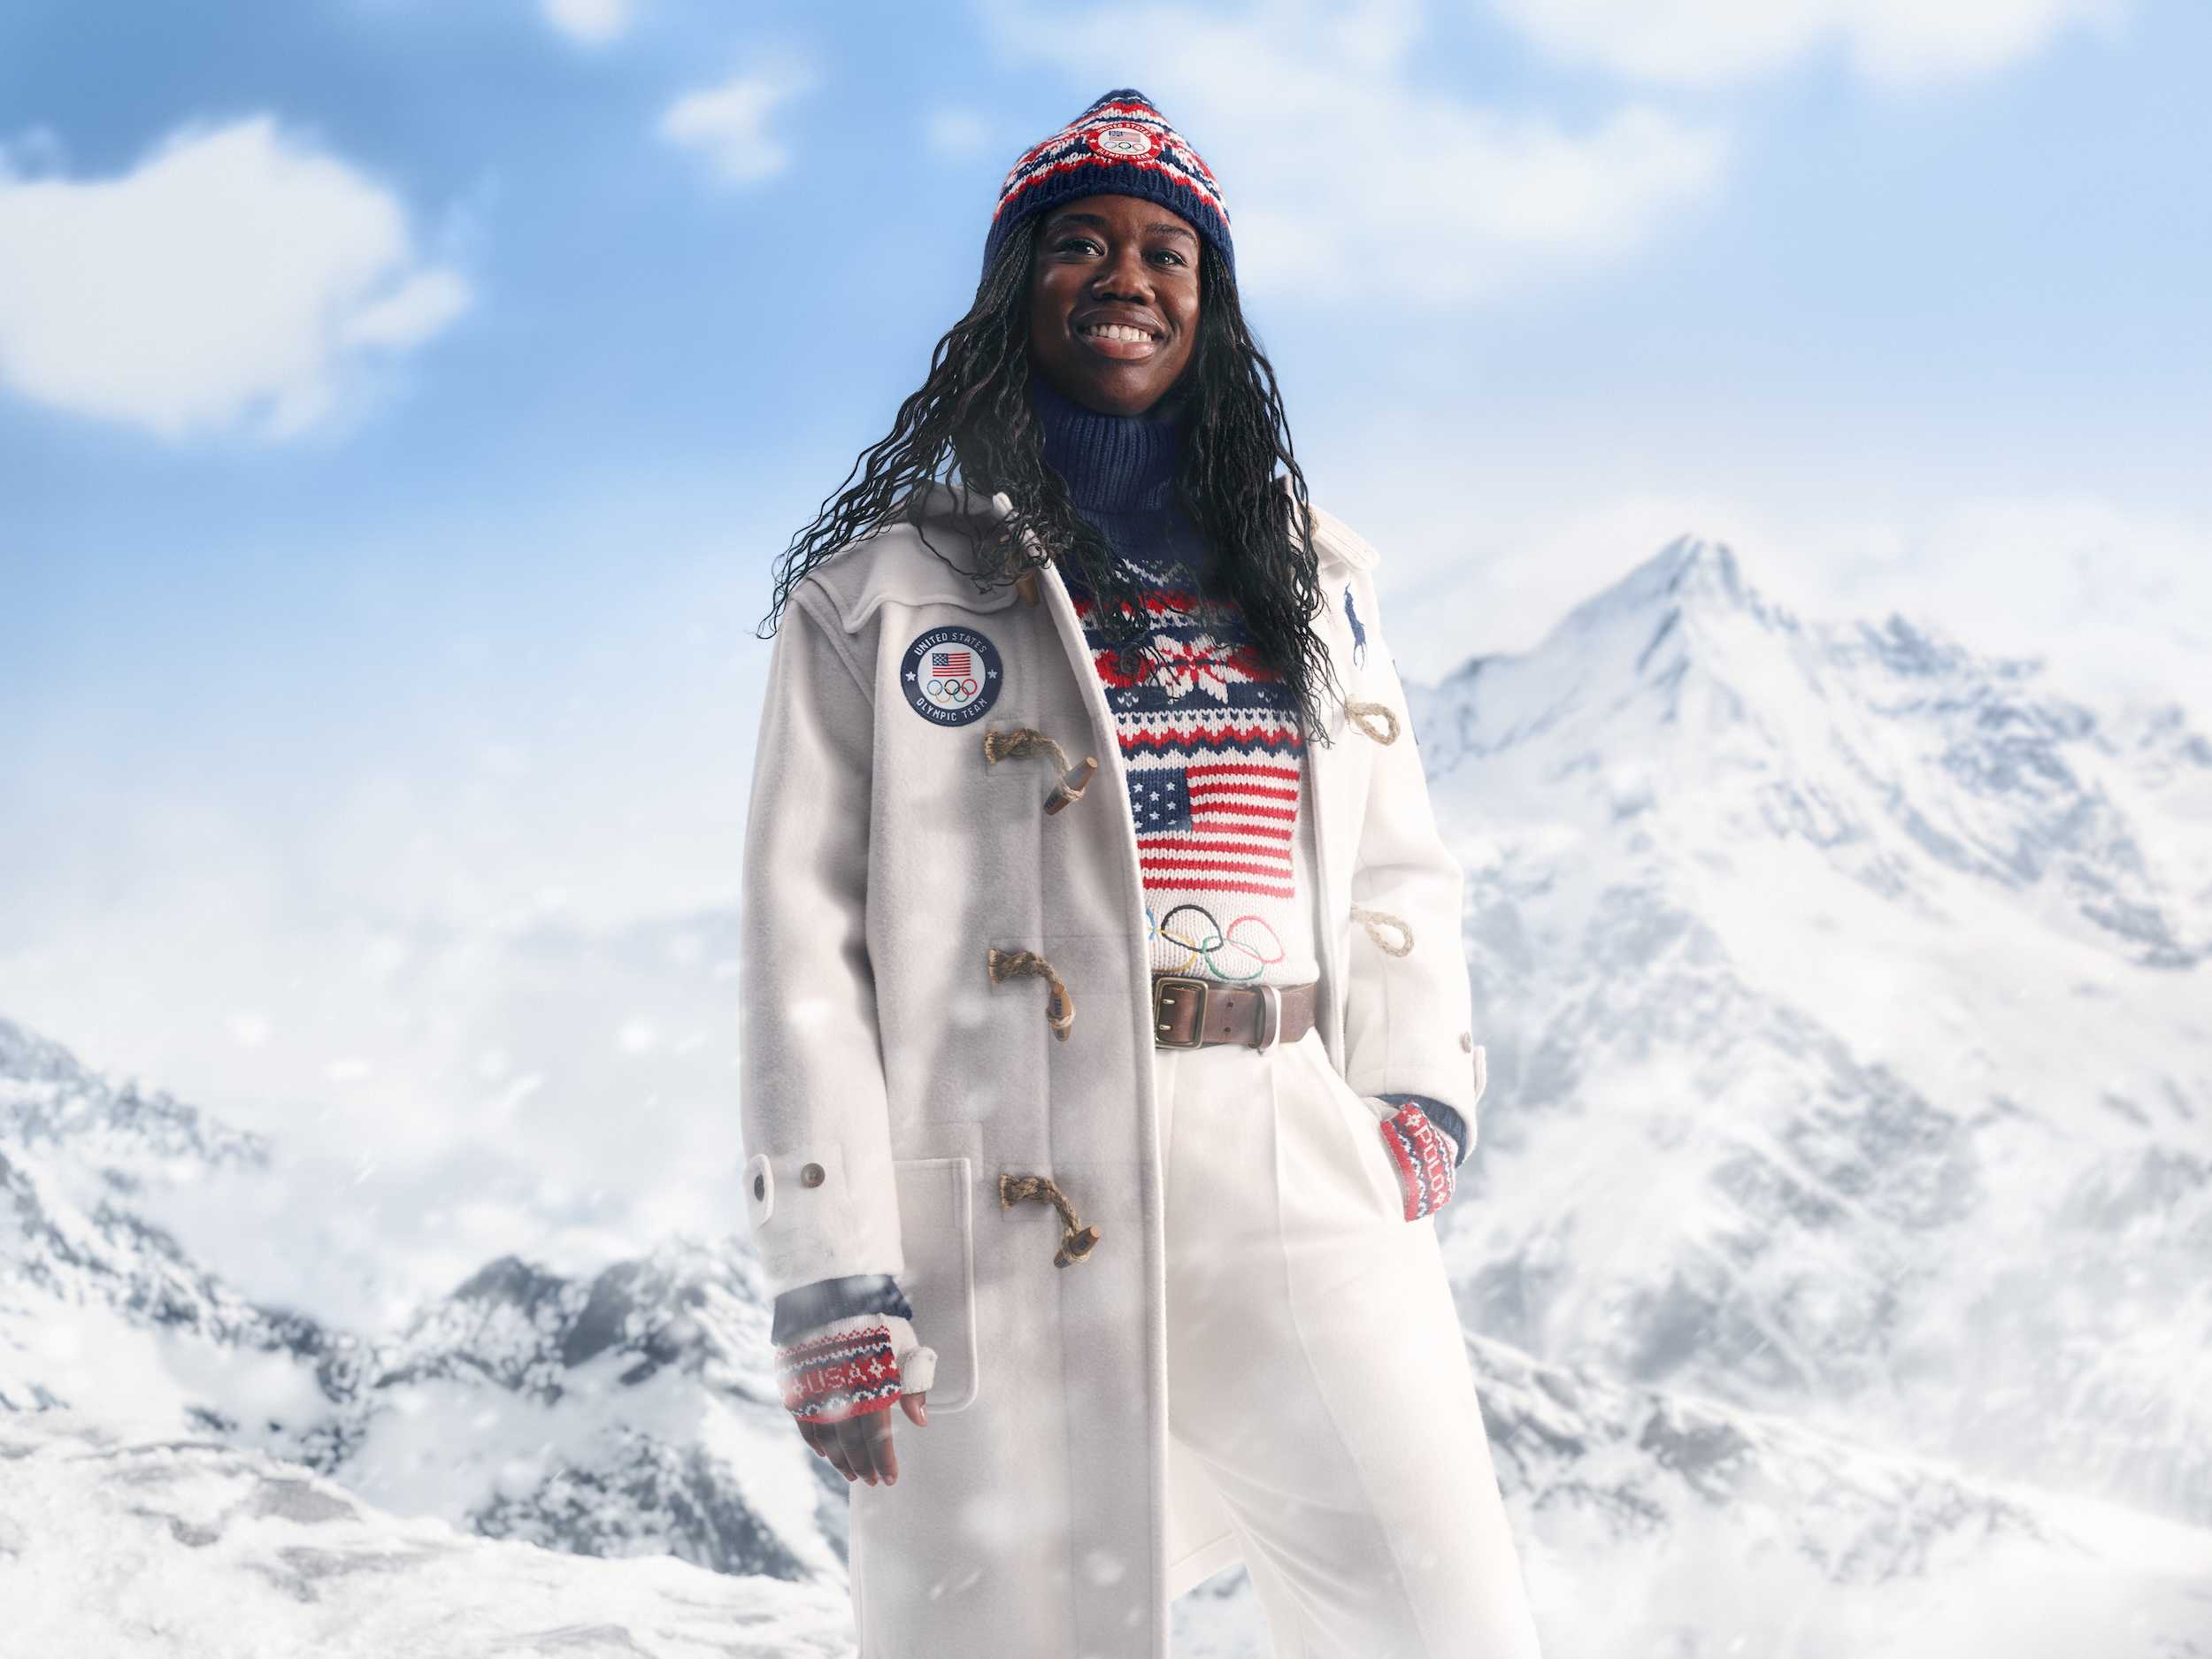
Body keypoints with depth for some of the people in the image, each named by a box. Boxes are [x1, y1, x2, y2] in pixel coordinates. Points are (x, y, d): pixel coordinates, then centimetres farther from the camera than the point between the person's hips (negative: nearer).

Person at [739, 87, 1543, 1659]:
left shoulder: (1310, 581, 18)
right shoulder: (884, 592, 5)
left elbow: (1400, 868, 23)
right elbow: (807, 953, 0)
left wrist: (1417, 1090, 4)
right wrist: (835, 1288, -7)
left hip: (1307, 1198, 3)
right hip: (1002, 1235, -3)